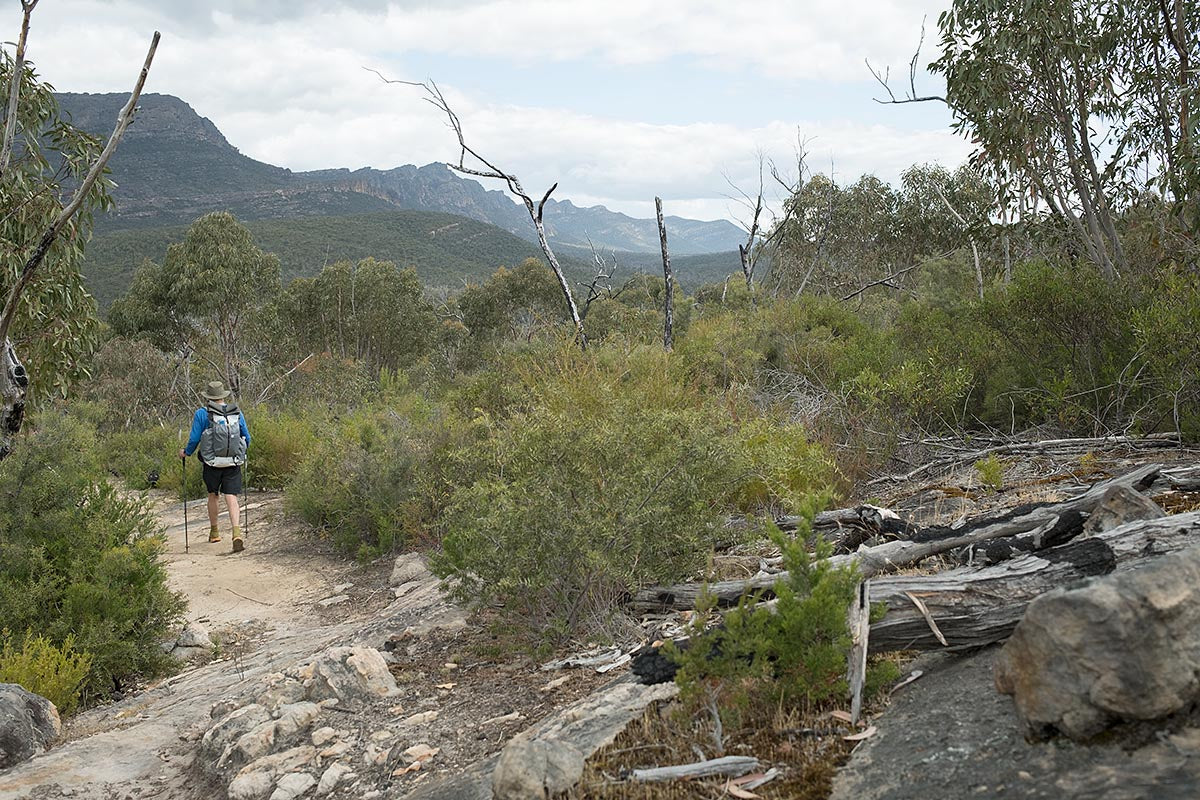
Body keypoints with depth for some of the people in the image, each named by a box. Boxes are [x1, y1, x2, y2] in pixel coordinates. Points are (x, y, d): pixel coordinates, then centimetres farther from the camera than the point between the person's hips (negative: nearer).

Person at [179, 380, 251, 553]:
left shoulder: (202, 414, -4)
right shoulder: (237, 413, 5)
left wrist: (186, 452, 16)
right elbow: (247, 438, 10)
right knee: (231, 498, -3)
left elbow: (194, 439, -3)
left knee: (213, 495, 20)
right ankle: (237, 533, -22)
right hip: (234, 464, 1)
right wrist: (241, 452, 30)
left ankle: (214, 532, 33)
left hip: (212, 463, -1)